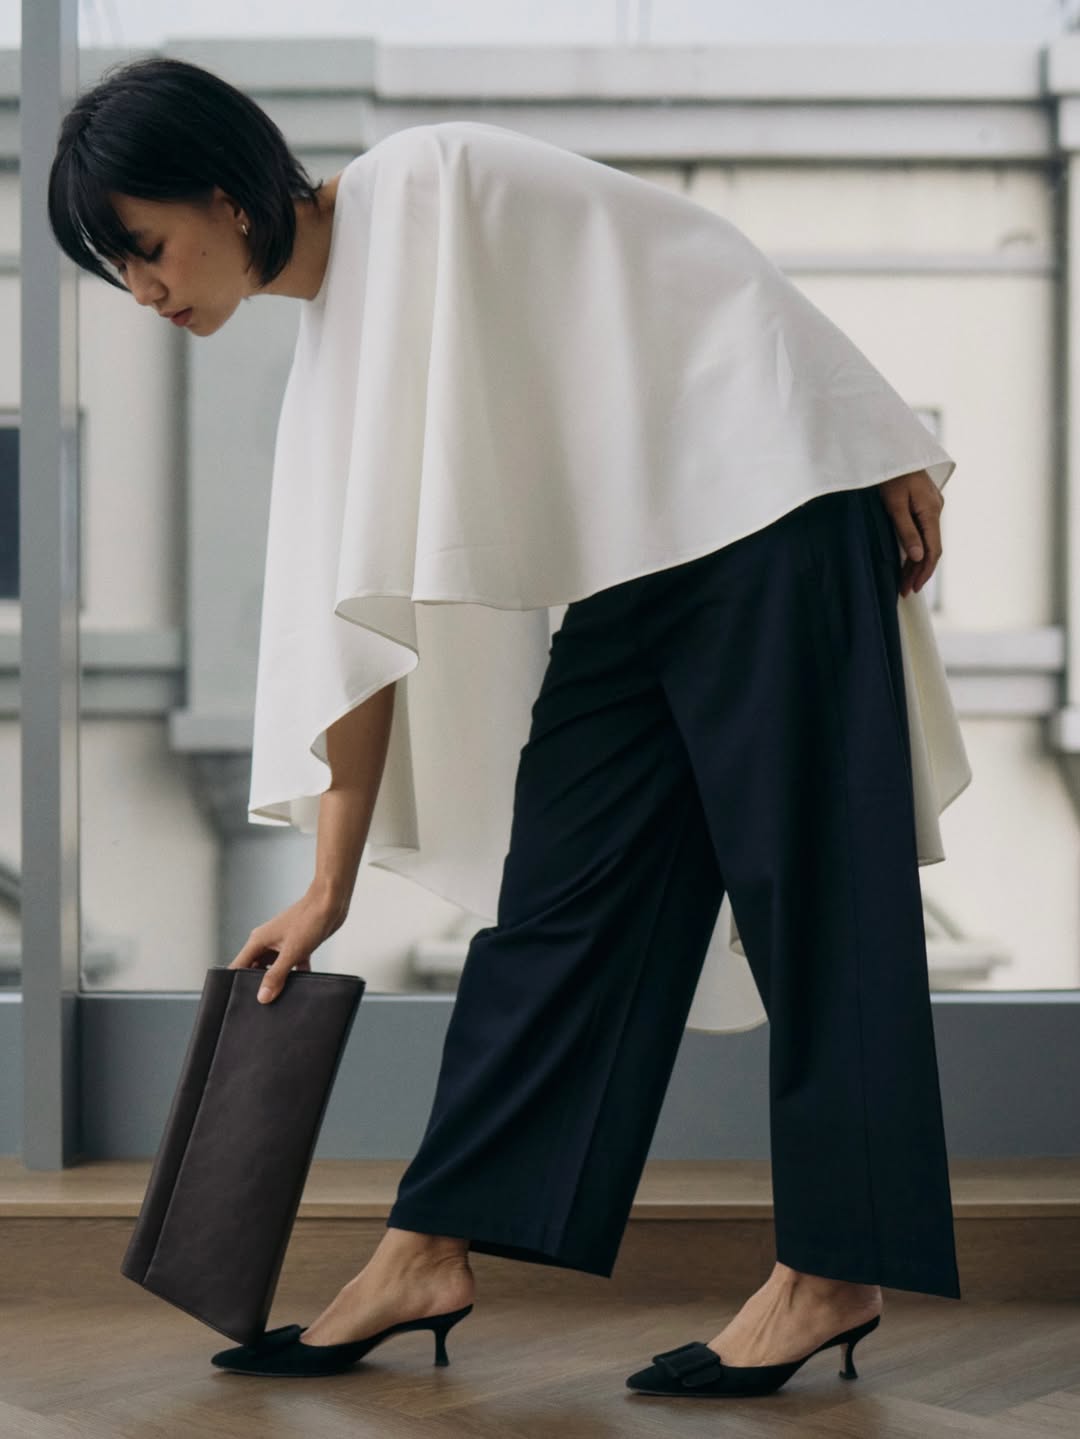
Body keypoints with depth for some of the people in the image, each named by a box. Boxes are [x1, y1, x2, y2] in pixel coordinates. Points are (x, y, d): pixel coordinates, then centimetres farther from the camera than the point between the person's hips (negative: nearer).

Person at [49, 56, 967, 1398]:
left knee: (806, 889, -5)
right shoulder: (328, 351, 11)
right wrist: (328, 888, 11)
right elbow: (359, 624, 11)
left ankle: (831, 1273, 1)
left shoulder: (428, 181, -10)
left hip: (767, 512, -7)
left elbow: (702, 263, -9)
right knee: (558, 902, 5)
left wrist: (883, 446, -8)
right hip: (629, 579, 8)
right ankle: (430, 1254, 8)